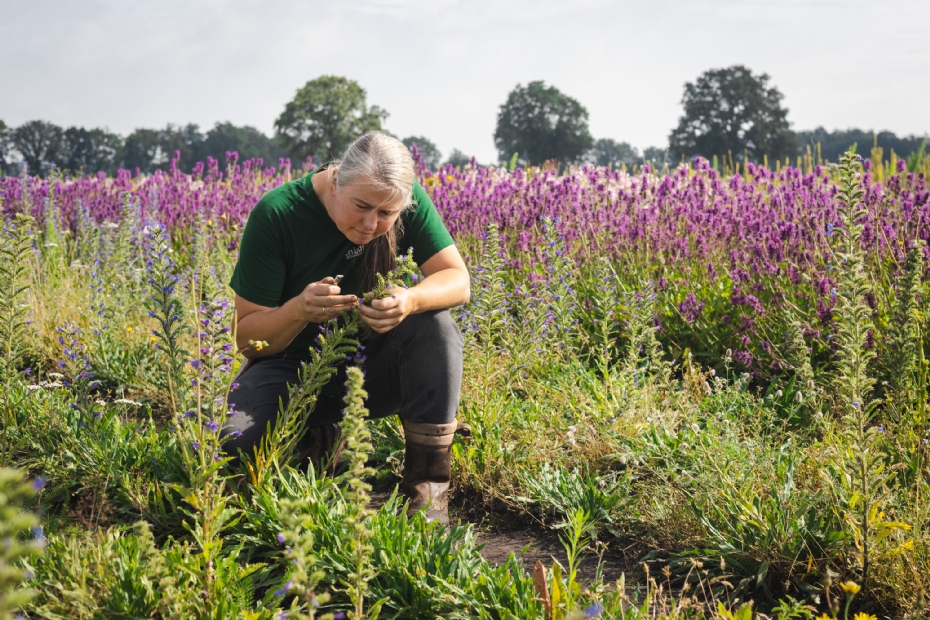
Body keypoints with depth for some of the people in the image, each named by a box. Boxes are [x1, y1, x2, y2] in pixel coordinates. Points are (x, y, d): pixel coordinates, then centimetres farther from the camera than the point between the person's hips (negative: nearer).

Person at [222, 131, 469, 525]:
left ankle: (428, 483, -18)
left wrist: (411, 300, -36)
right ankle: (320, 441, 4)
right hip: (296, 369, -2)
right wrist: (298, 310, -37)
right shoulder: (277, 215, -20)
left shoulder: (409, 202, -13)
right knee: (237, 437, -31)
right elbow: (247, 338, -15)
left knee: (435, 324, -28)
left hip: (372, 368, 2)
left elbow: (457, 280, -13)